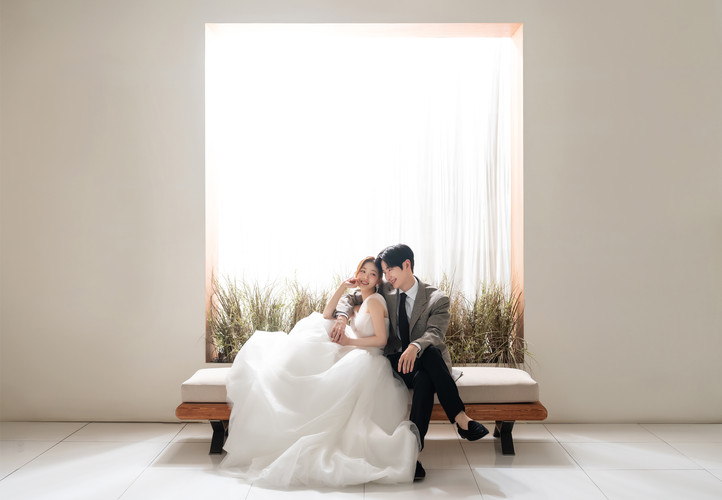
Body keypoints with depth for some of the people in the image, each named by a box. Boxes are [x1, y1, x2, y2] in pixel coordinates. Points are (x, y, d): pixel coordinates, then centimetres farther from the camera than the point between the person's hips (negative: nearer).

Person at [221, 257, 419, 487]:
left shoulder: (374, 300, -7)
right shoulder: (359, 302, 18)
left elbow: (381, 339, -14)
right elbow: (327, 315, 12)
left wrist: (348, 341, -13)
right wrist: (343, 287, 6)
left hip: (366, 363, -9)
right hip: (351, 358, 9)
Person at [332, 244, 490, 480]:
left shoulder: (437, 299, -4)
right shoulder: (386, 291, 8)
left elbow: (435, 333, -19)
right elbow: (350, 298, 12)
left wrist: (415, 347, -43)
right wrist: (342, 316, -13)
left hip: (427, 362, -1)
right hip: (395, 361, 1)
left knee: (425, 380, -39)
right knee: (423, 379, -36)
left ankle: (412, 449, -38)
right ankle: (461, 418, -31)